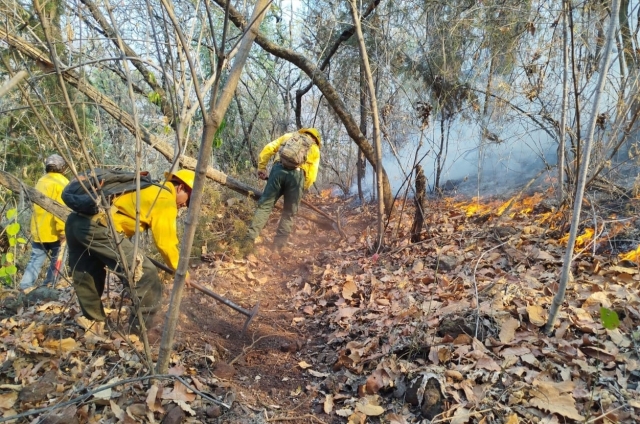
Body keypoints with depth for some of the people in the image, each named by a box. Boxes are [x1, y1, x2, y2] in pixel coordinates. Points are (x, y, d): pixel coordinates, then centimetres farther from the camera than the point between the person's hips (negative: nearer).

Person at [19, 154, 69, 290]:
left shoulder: (41, 181, 14)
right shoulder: (61, 182, -9)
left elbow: (38, 204, 19)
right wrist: (62, 230, -18)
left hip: (38, 229, 6)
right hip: (53, 230, -6)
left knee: (36, 260, 7)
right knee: (56, 260, 8)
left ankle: (24, 288, -3)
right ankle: (47, 288, 10)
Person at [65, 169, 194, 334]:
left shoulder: (150, 190, 28)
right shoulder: (166, 200, 1)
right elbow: (166, 243, 1)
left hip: (75, 221, 10)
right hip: (97, 227, -10)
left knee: (87, 279, 22)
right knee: (146, 276, -5)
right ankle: (140, 332, 2)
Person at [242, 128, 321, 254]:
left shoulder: (288, 136, 30)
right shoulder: (315, 149, 27)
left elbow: (268, 149, 16)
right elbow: (312, 174, 16)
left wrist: (261, 168, 18)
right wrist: (303, 189, 25)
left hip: (279, 169, 1)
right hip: (297, 175, -1)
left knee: (264, 205, 1)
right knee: (289, 213, 10)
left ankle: (250, 240, -10)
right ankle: (278, 246, 7)